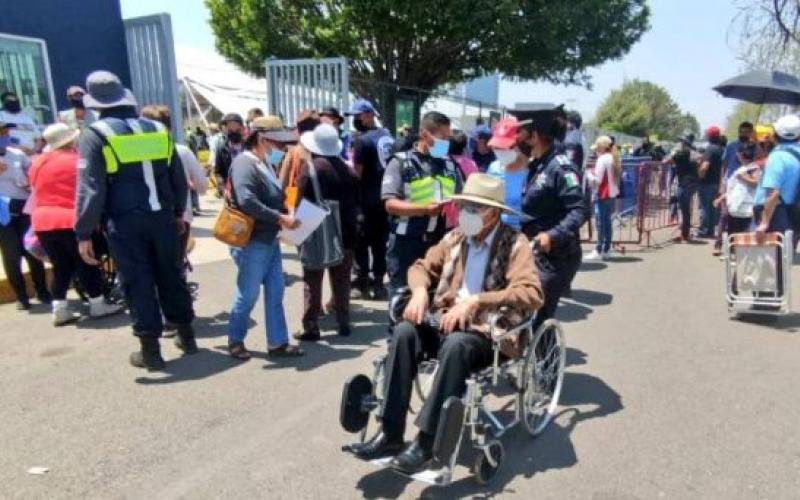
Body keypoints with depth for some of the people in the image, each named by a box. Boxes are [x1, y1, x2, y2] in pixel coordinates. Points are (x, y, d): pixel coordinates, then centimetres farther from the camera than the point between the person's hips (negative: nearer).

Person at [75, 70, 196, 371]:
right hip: (162, 216, 4)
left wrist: (84, 233, -8)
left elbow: (89, 188, -11)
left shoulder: (95, 135, -5)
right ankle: (186, 335, 25)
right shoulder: (158, 130, 8)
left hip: (124, 222, -4)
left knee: (137, 282, 4)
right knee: (170, 275, 15)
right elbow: (178, 177, 11)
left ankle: (150, 350, 10)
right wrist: (178, 212, 22)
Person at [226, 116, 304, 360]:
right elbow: (247, 202, -28)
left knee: (275, 292, 10)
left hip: (270, 240, 9)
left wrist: (285, 216, 1)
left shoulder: (266, 163, 14)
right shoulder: (244, 163, -15)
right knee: (248, 294, 3)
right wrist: (280, 218, -27)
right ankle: (235, 340, 23)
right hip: (253, 242, -9)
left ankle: (277, 342, 19)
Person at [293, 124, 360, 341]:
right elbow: (356, 202, 9)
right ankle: (344, 324, 18)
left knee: (312, 282, 4)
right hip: (344, 233, 5)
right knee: (341, 281, 13)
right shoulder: (348, 170, 3)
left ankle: (311, 328, 5)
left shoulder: (310, 168, -12)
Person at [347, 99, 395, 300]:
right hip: (386, 196, 7)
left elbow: (357, 173, -16)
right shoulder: (388, 136, 9)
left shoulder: (362, 140, -14)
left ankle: (362, 283, 8)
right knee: (380, 241, 12)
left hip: (367, 199, -7)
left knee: (362, 242, 4)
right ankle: (378, 283, 18)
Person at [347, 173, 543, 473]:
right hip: (446, 321, 5)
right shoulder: (455, 238, 10)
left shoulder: (514, 244, -7)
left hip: (488, 332, -5)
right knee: (405, 331, -23)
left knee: (456, 344, -37)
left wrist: (475, 301, -31)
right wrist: (420, 290, -8)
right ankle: (390, 434, -20)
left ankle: (426, 442, -28)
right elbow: (422, 266, 17)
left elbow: (532, 294, -21)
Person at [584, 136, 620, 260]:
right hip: (612, 194, 8)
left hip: (602, 196, -8)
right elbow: (616, 176, 16)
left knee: (601, 223, -5)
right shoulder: (612, 159, 9)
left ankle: (599, 251, -3)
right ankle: (606, 250, 17)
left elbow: (597, 180, -18)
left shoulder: (602, 160, -14)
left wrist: (588, 173, 0)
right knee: (607, 222, 12)